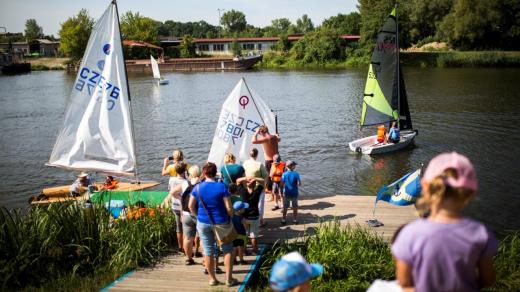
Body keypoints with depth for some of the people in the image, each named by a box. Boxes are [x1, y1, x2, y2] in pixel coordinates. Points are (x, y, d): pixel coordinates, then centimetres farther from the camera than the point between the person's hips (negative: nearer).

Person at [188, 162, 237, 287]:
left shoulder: (198, 188, -5)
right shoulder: (222, 187, -13)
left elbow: (191, 206, 1)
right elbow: (229, 208, -14)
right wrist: (231, 217, 5)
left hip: (203, 223, 2)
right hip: (220, 222, -2)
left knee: (208, 251, 12)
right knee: (227, 250, 12)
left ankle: (212, 279, 22)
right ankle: (229, 279, 14)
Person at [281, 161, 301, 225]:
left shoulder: (284, 174, -8)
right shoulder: (296, 174, -12)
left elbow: (282, 183, -6)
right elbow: (299, 184, -13)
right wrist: (296, 185, 7)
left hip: (287, 193, 1)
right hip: (294, 193, -1)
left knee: (285, 207, 12)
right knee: (295, 207, 12)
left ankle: (283, 219, 18)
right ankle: (295, 220, 17)